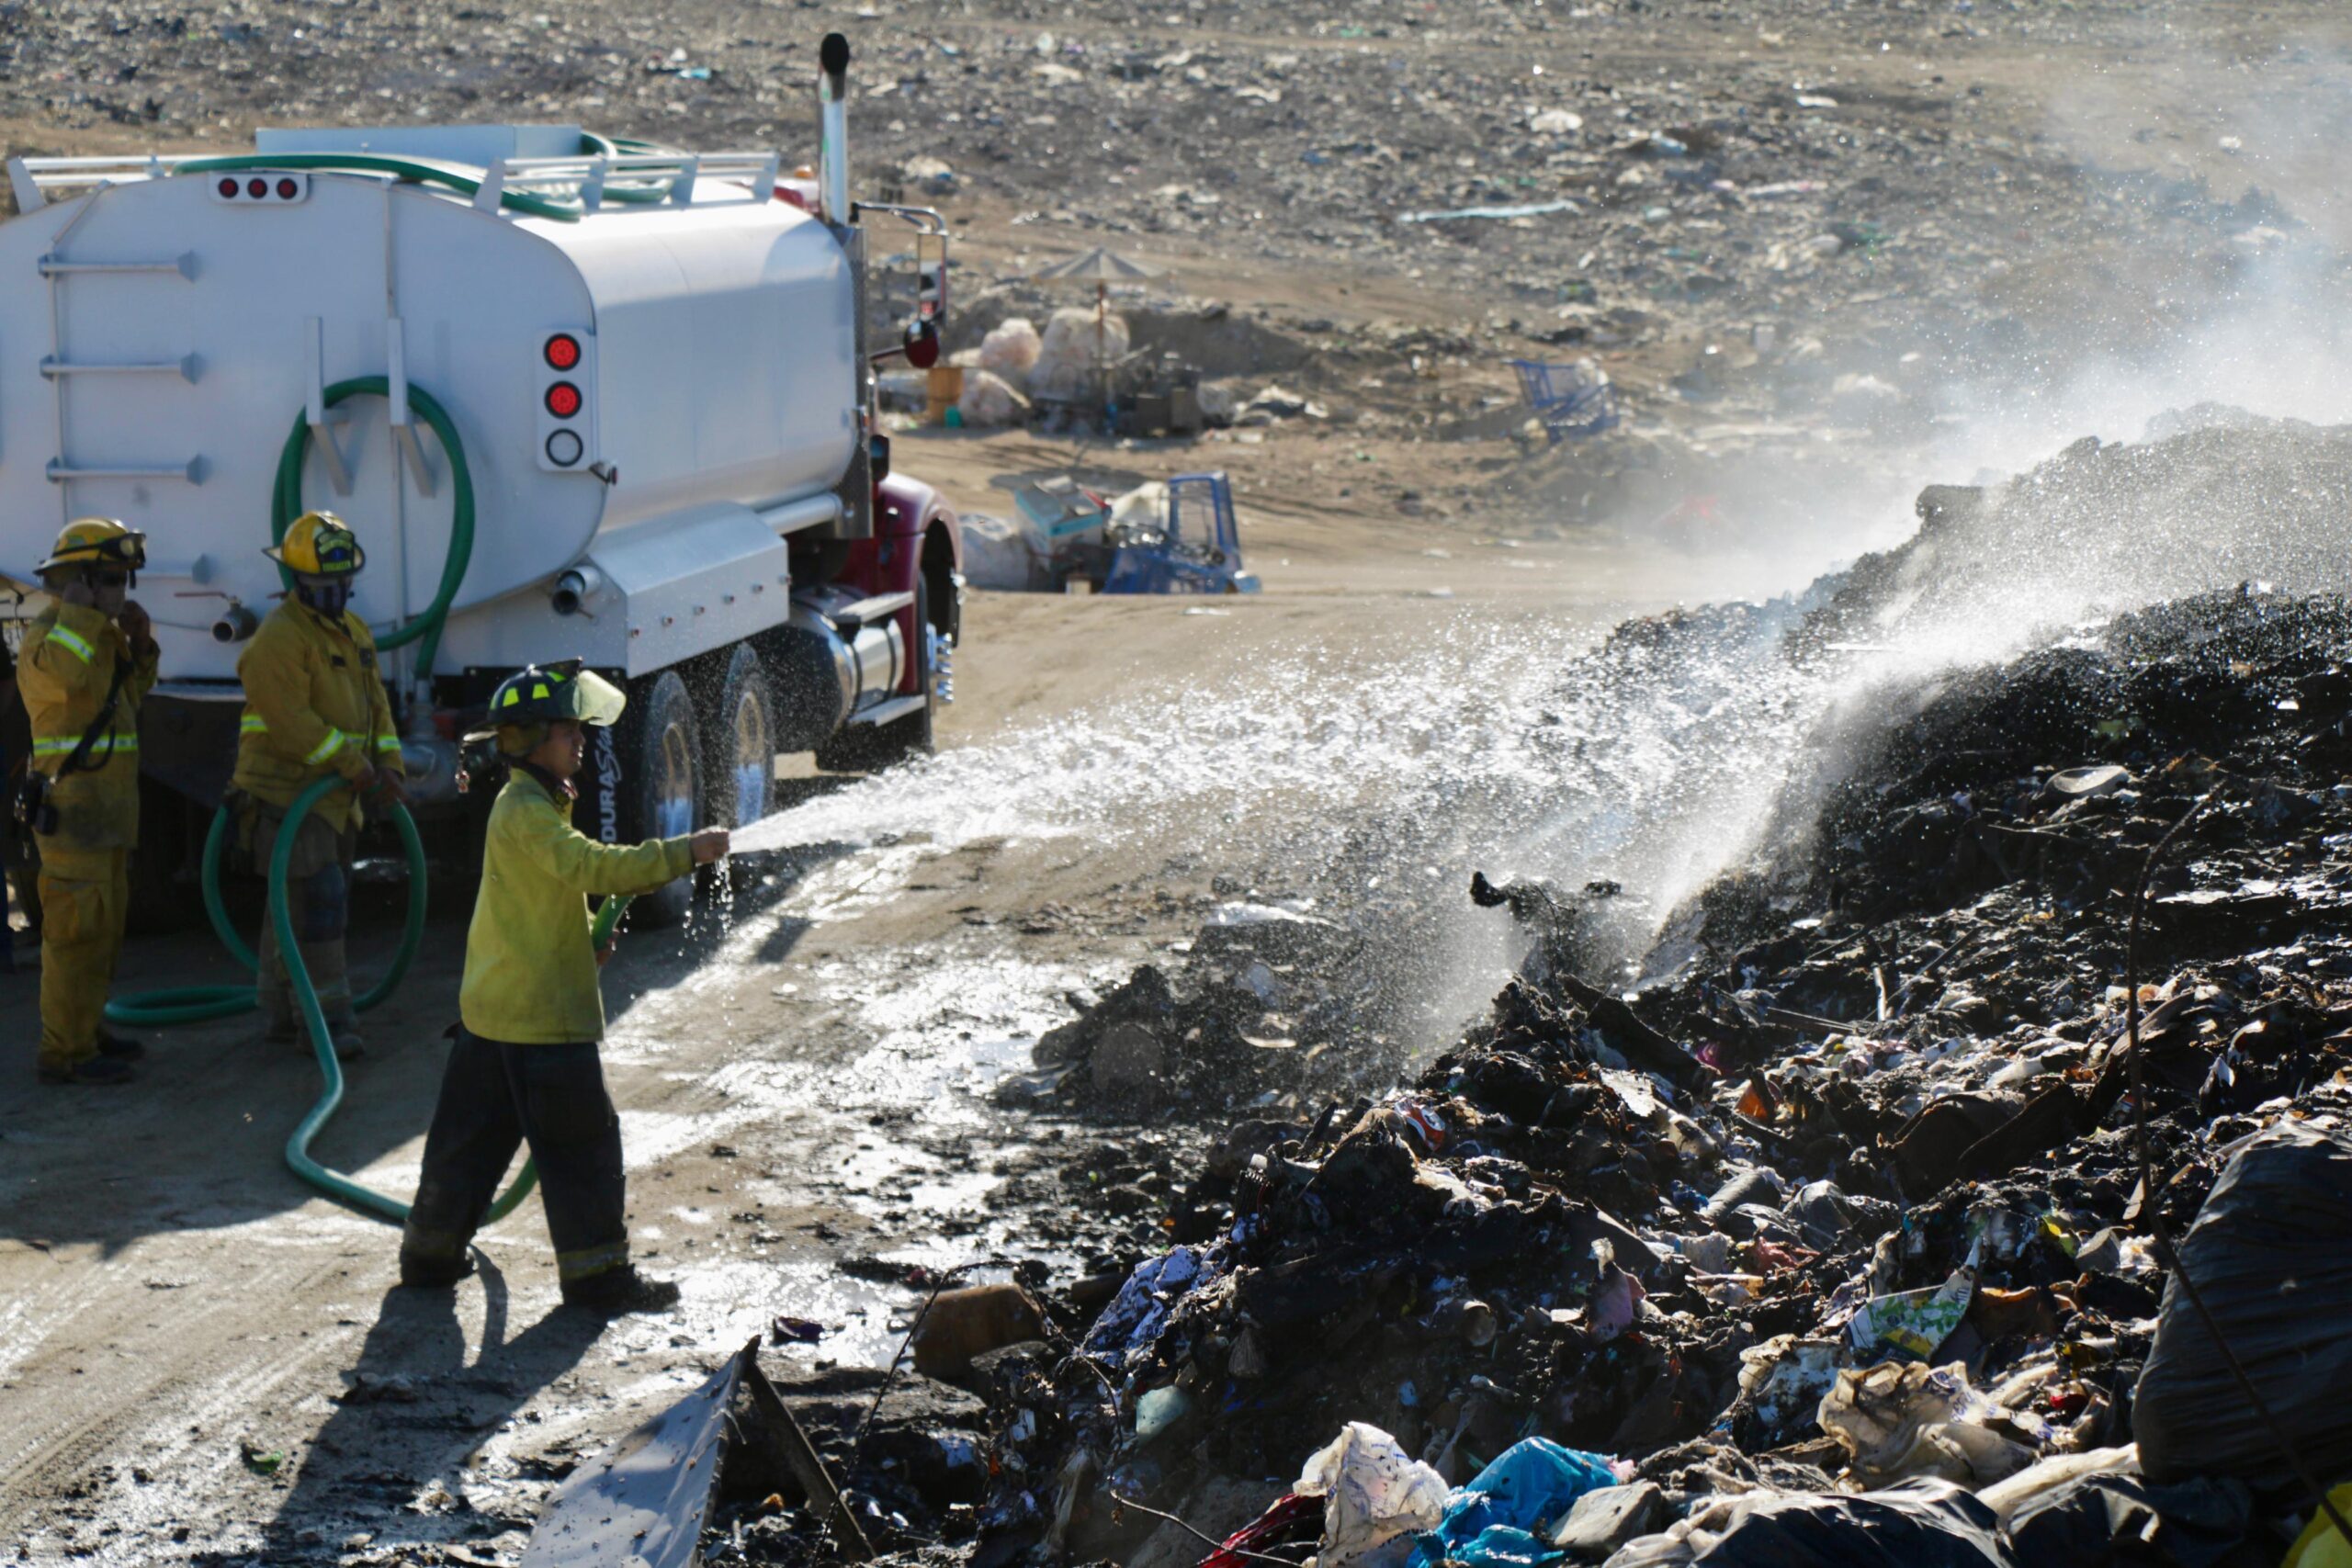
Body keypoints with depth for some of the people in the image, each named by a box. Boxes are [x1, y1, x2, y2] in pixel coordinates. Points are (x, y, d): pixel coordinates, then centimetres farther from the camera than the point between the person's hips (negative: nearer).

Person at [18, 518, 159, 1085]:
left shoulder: (102, 635, 17)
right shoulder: (47, 633, -12)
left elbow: (130, 694, 27)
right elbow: (61, 672, -35)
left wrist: (139, 644, 11)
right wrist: (80, 608, -25)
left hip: (108, 809, 10)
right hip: (73, 805, -10)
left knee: (104, 926, 15)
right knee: (77, 927, -11)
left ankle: (87, 1029, 25)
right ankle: (65, 1053, -9)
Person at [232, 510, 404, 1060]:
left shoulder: (353, 631, 15)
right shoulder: (280, 638, -16)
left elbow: (375, 705, 16)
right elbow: (290, 721, -23)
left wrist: (388, 768, 2)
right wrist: (354, 764, -20)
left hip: (333, 797, 9)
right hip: (286, 793, -9)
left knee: (294, 907, 14)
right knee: (317, 902, -13)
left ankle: (280, 1015, 22)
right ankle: (323, 1020, -11)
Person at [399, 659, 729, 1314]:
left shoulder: (524, 805, 16)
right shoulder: (527, 811, -18)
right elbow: (593, 866, -30)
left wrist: (587, 940, 7)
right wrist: (684, 853, -30)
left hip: (492, 1009, 10)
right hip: (541, 1014, -10)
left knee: (474, 1135, 18)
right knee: (581, 1142, -4)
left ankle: (432, 1252, 26)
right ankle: (597, 1272, 1)